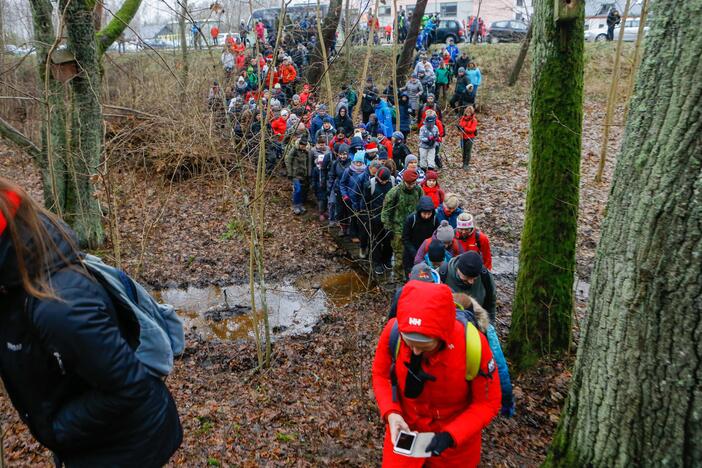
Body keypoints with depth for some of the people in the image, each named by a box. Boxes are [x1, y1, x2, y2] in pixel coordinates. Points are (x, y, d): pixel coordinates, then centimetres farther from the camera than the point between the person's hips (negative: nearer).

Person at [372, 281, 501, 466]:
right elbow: (381, 375, -7)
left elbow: (488, 402, -17)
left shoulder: (473, 343, -31)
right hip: (405, 426, 1)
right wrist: (391, 413, -22)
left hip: (458, 432, -1)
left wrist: (451, 435, -27)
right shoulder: (393, 330, -26)